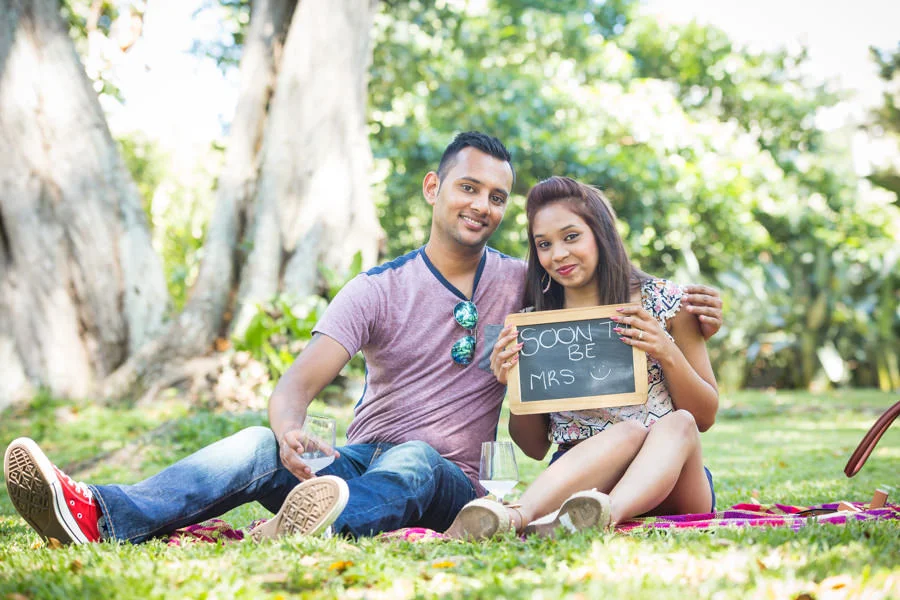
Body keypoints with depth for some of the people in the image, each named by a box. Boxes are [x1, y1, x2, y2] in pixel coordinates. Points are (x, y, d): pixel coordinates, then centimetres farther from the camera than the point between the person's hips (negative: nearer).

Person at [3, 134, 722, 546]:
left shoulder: (522, 285, 8)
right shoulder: (380, 289, 3)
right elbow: (300, 381, -9)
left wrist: (688, 311, 0)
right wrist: (288, 428, -33)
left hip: (447, 483, 0)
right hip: (358, 461, 0)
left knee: (412, 458, -36)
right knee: (258, 447, -28)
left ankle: (326, 521, -69)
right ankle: (103, 516, -52)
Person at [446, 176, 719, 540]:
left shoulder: (664, 303, 4)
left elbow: (705, 417, 6)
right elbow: (536, 448, 11)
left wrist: (667, 354, -11)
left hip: (670, 482, 1)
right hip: (576, 478, -1)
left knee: (678, 423, -31)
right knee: (628, 431, -31)